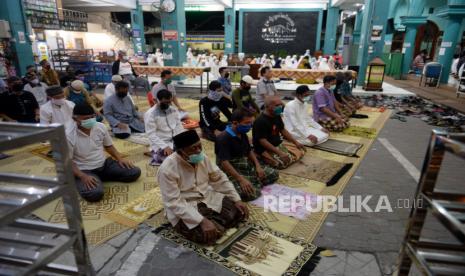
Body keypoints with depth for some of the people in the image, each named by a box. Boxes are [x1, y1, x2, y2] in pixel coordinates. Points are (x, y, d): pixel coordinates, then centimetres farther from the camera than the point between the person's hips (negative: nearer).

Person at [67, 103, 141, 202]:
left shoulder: (100, 127, -5)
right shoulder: (68, 136, -19)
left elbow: (108, 146, 11)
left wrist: (120, 159, -3)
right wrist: (83, 177, -28)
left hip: (104, 164, 5)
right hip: (85, 171, -5)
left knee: (135, 172, -6)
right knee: (95, 193, -33)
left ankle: (100, 178, 5)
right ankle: (81, 182, 3)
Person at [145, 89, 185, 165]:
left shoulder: (173, 110, 7)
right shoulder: (150, 114, -12)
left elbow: (179, 126, 7)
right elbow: (151, 135, -16)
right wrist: (165, 147, -27)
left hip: (175, 141, 7)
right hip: (160, 145, -7)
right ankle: (157, 157, 1)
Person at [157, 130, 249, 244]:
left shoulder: (202, 158, -5)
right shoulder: (167, 169, -24)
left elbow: (220, 179, 5)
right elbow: (174, 203, -27)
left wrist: (237, 200, -5)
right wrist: (202, 221, -35)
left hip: (208, 198, 6)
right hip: (183, 210, -6)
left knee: (239, 211, -6)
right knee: (209, 235, -28)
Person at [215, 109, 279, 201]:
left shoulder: (243, 135, 6)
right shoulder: (223, 139, -22)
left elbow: (249, 151, 19)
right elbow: (224, 163, -30)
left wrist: (258, 166, 2)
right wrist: (241, 179, -36)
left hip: (246, 166, 9)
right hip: (231, 172, -9)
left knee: (274, 174, 7)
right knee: (251, 193, -30)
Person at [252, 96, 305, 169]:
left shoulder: (277, 116, 4)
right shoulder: (261, 121, -23)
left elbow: (283, 130, 16)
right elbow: (262, 141, -26)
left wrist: (296, 142, 9)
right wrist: (279, 153, -29)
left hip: (278, 145, 9)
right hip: (265, 150, -9)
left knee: (300, 151, 3)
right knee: (285, 161, -28)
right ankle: (265, 160, -3)